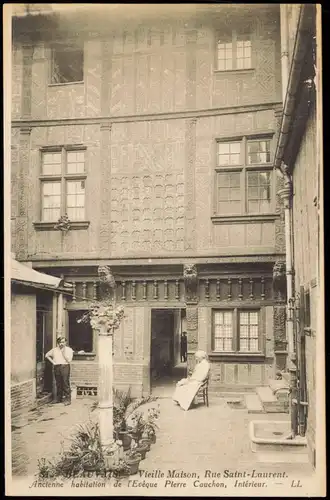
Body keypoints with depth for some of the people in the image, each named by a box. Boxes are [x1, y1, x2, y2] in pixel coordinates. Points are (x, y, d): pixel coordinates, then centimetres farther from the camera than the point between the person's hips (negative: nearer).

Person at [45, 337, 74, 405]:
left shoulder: (69, 350, 2)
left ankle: (67, 399, -4)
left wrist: (64, 353, -11)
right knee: (58, 384, 8)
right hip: (56, 367, 4)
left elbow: (69, 360, -7)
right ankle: (59, 398, 18)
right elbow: (47, 355, 24)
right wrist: (52, 361, 11)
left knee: (66, 384, -8)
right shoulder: (54, 350, 13)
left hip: (65, 367, -4)